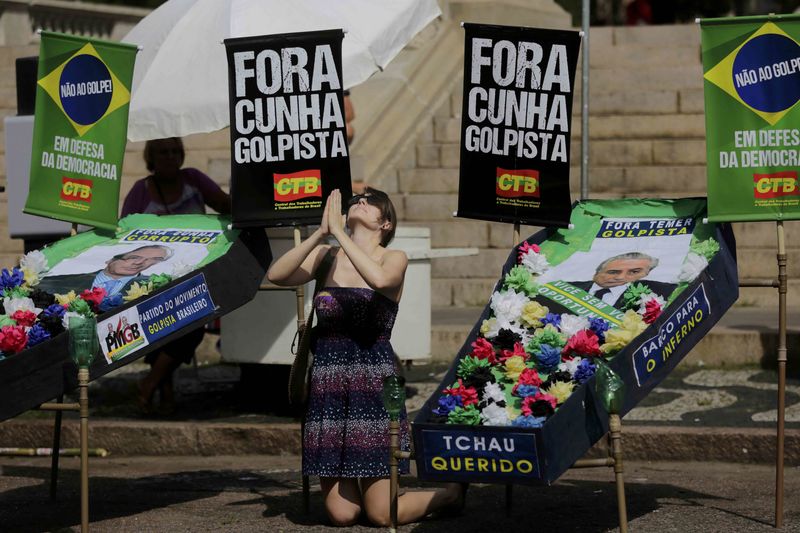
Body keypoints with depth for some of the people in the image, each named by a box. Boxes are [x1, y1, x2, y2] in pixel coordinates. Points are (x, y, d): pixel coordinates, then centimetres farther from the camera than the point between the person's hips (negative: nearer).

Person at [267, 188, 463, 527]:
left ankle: (451, 493, 26)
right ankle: (353, 483, 36)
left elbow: (380, 279, -25)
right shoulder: (326, 256, 8)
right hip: (328, 383, 3)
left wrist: (338, 231, -20)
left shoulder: (394, 258, 0)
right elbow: (276, 275, -8)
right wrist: (320, 233, -14)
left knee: (381, 515, -2)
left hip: (374, 383, -3)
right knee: (341, 514, 1)